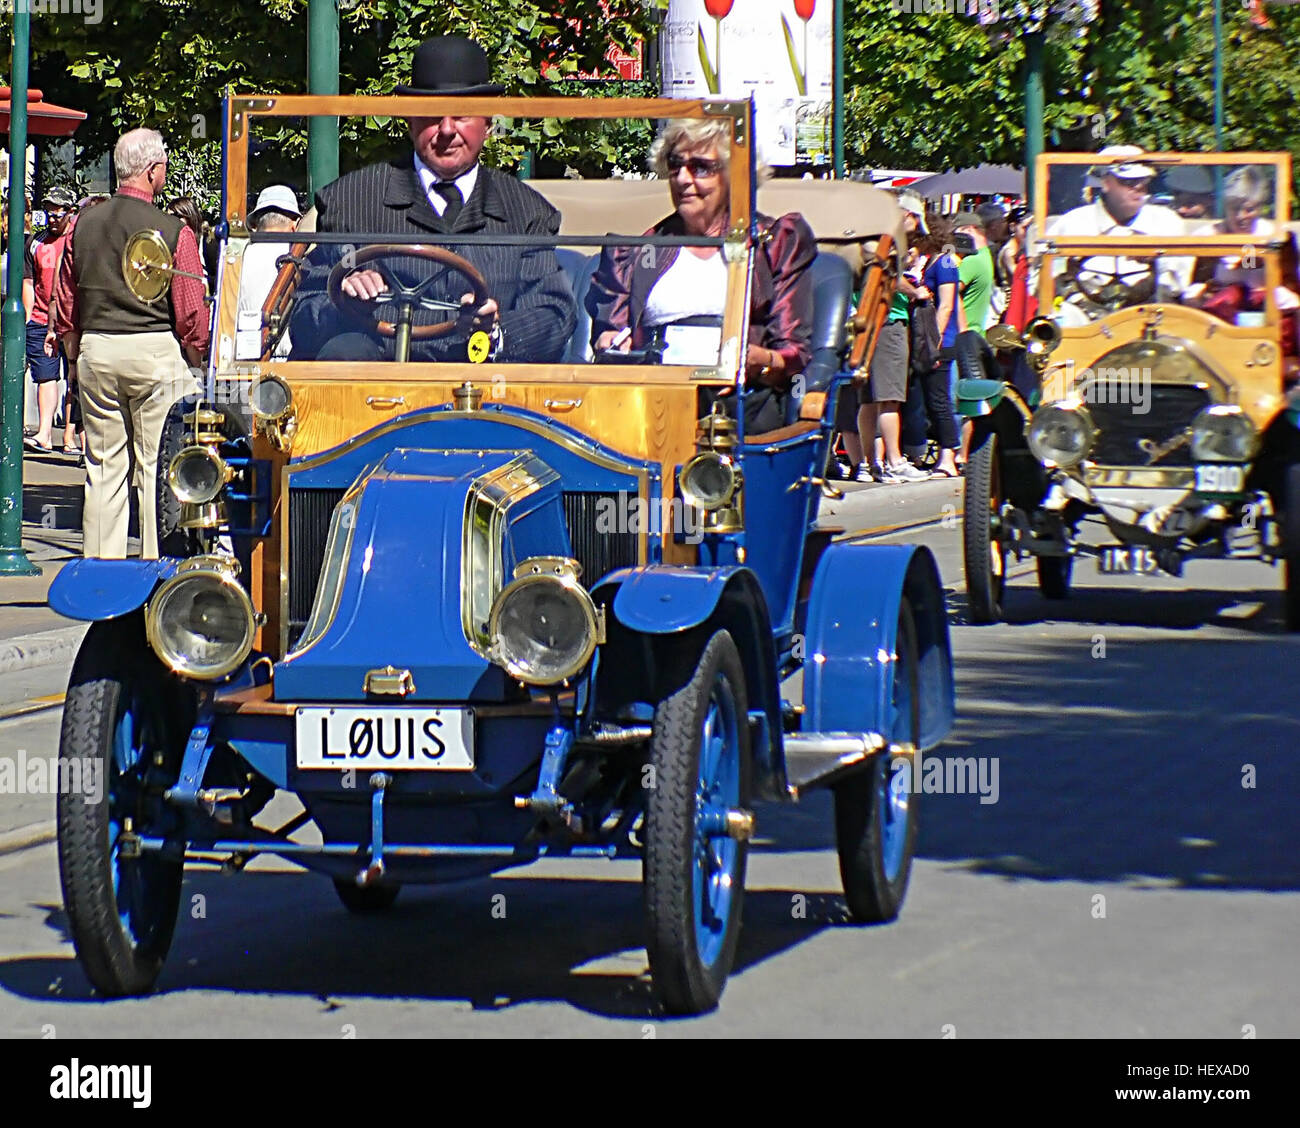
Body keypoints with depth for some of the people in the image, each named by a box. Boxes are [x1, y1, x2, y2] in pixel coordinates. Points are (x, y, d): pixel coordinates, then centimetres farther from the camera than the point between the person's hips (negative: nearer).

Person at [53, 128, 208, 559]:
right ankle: (158, 560, 1)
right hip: (155, 348, -4)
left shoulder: (84, 225, 3)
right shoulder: (173, 232, -10)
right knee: (158, 464, 1)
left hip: (95, 349, 4)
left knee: (103, 466, 10)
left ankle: (100, 559, 11)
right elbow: (192, 313, -8)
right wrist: (196, 362, 6)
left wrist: (78, 356, 20)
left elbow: (66, 305, 9)